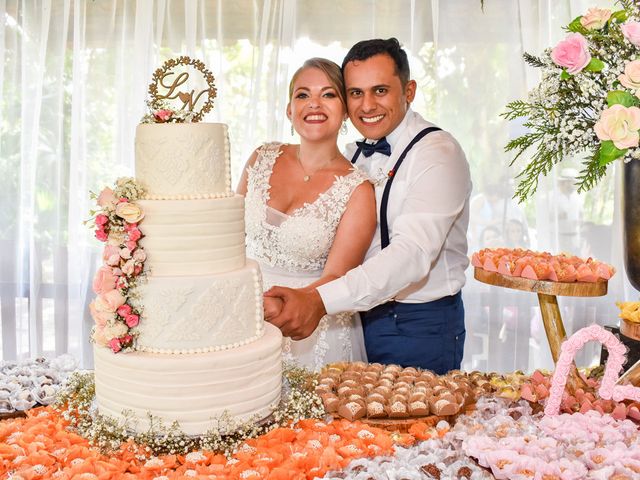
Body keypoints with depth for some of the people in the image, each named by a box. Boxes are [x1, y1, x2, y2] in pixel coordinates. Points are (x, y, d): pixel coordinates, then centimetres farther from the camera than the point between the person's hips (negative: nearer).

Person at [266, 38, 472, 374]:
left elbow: (413, 252, -30)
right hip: (361, 315, 6)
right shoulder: (355, 155, 8)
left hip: (420, 327, -6)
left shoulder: (438, 154, -16)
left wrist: (320, 300, -39)